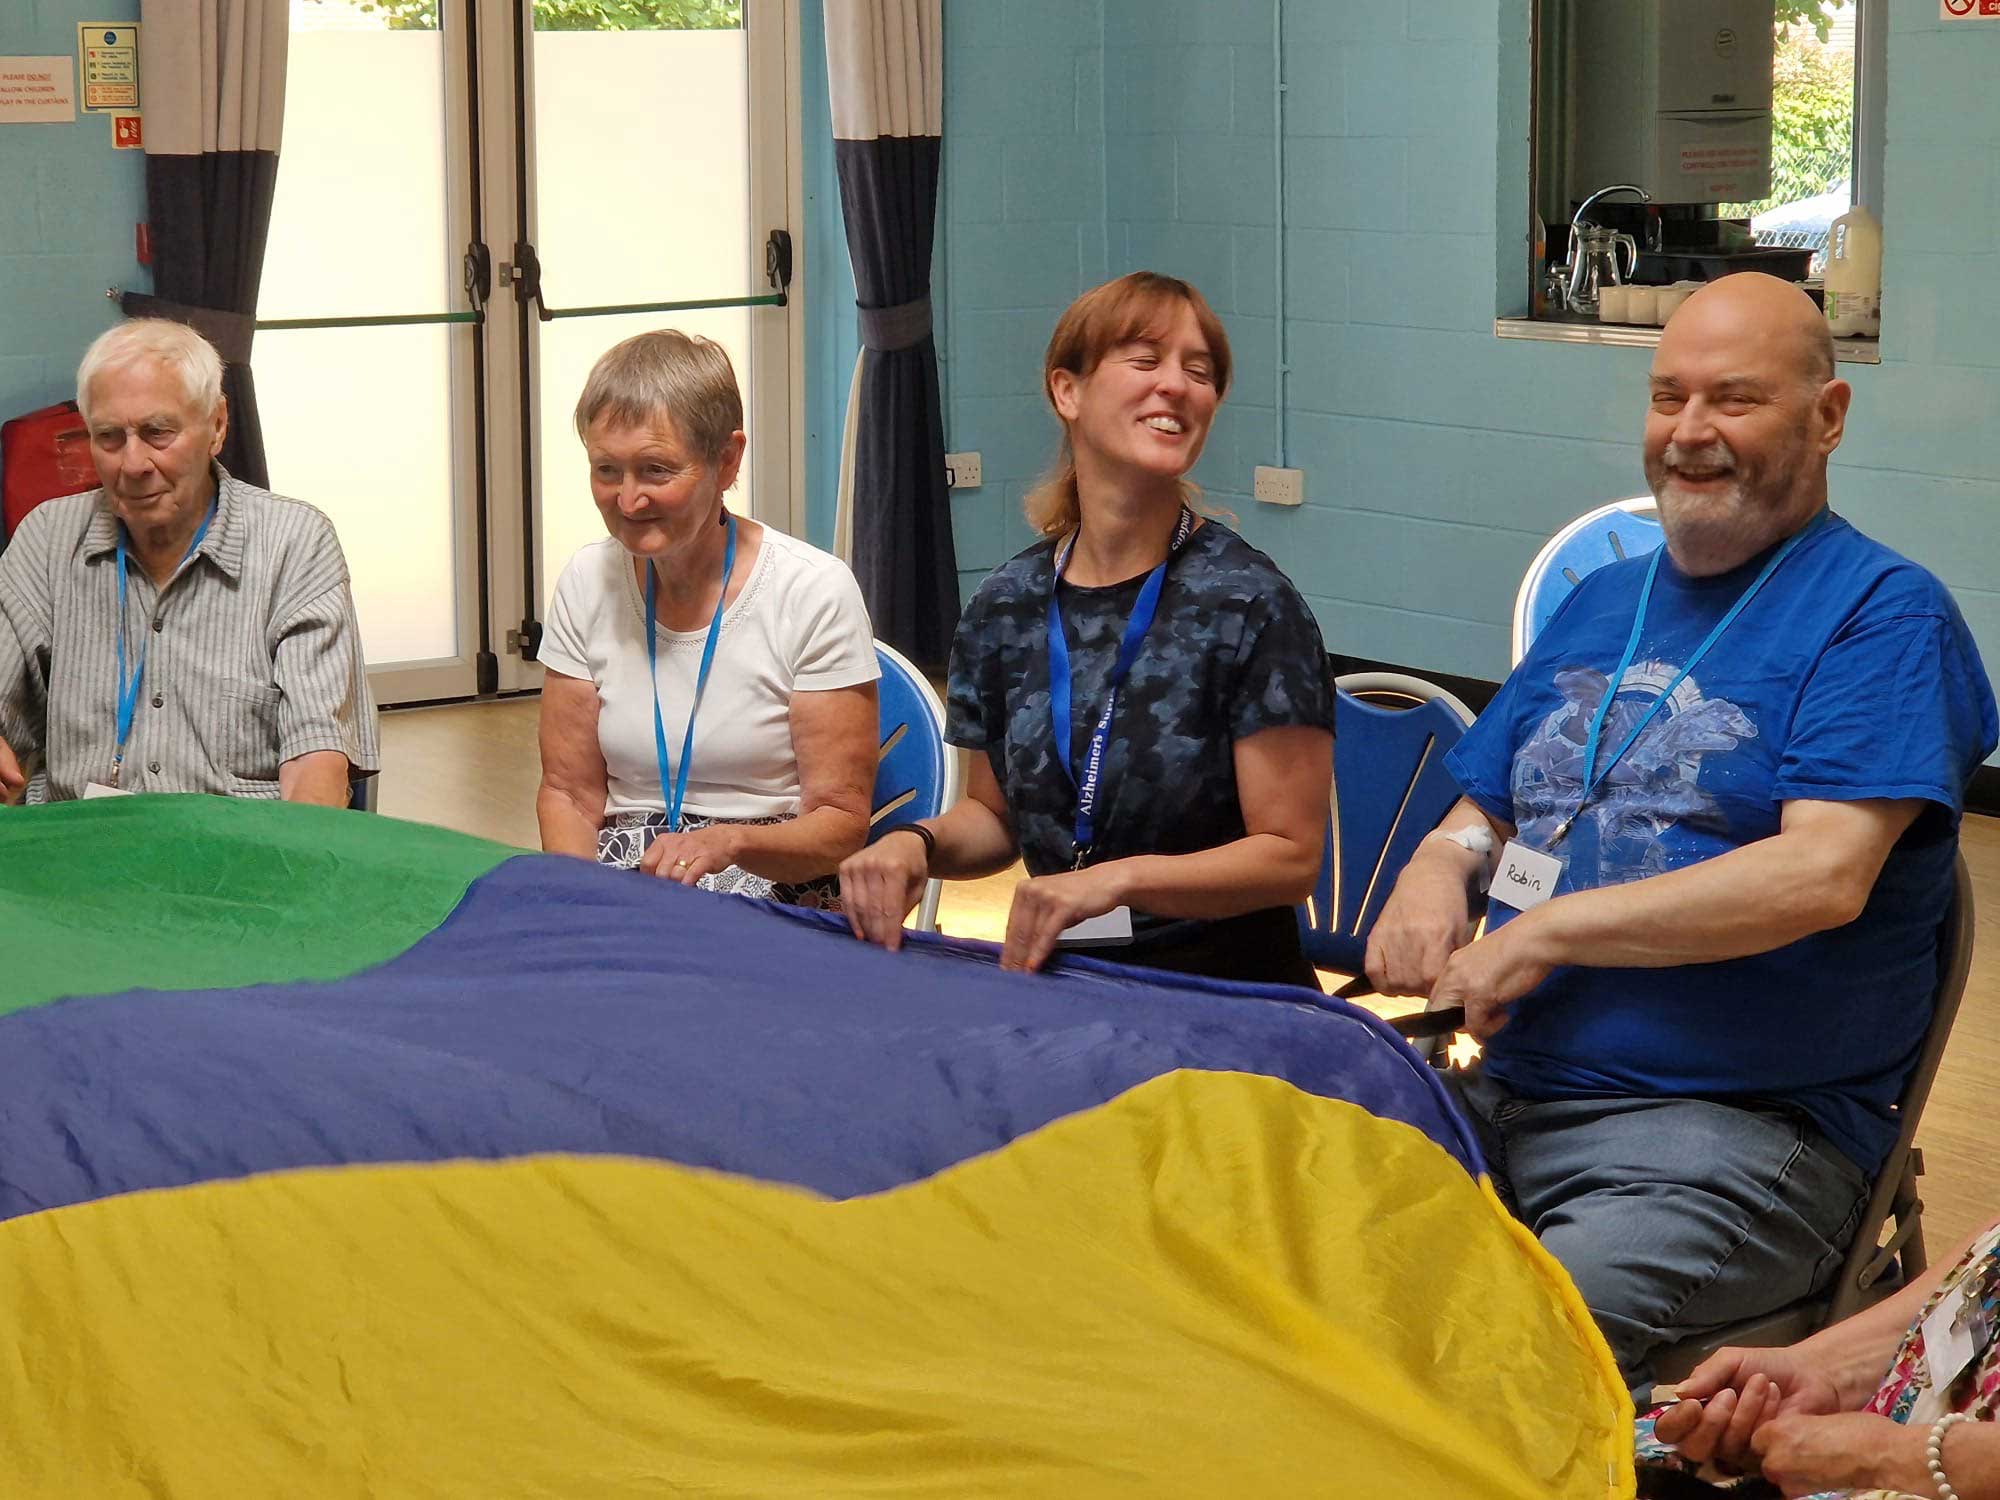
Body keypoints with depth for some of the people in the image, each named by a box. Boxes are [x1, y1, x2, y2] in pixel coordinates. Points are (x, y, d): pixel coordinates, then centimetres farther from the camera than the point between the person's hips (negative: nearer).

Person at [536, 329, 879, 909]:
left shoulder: (816, 593, -8)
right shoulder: (588, 583, 5)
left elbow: (841, 822, -6)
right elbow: (568, 793, 9)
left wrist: (730, 843, -26)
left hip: (777, 888, -3)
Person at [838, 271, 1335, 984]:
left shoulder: (1250, 605, -8)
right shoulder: (1006, 605, 7)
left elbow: (1290, 856, -9)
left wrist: (1118, 879, -22)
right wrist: (920, 841, -2)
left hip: (1222, 984, -4)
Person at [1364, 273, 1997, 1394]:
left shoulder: (1882, 615, -3)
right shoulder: (1601, 604, 21)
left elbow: (1822, 876, -16)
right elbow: (1484, 812, 26)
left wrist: (1546, 932, -14)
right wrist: (1436, 872, 0)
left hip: (1740, 1130, -7)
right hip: (1502, 1090, 7)